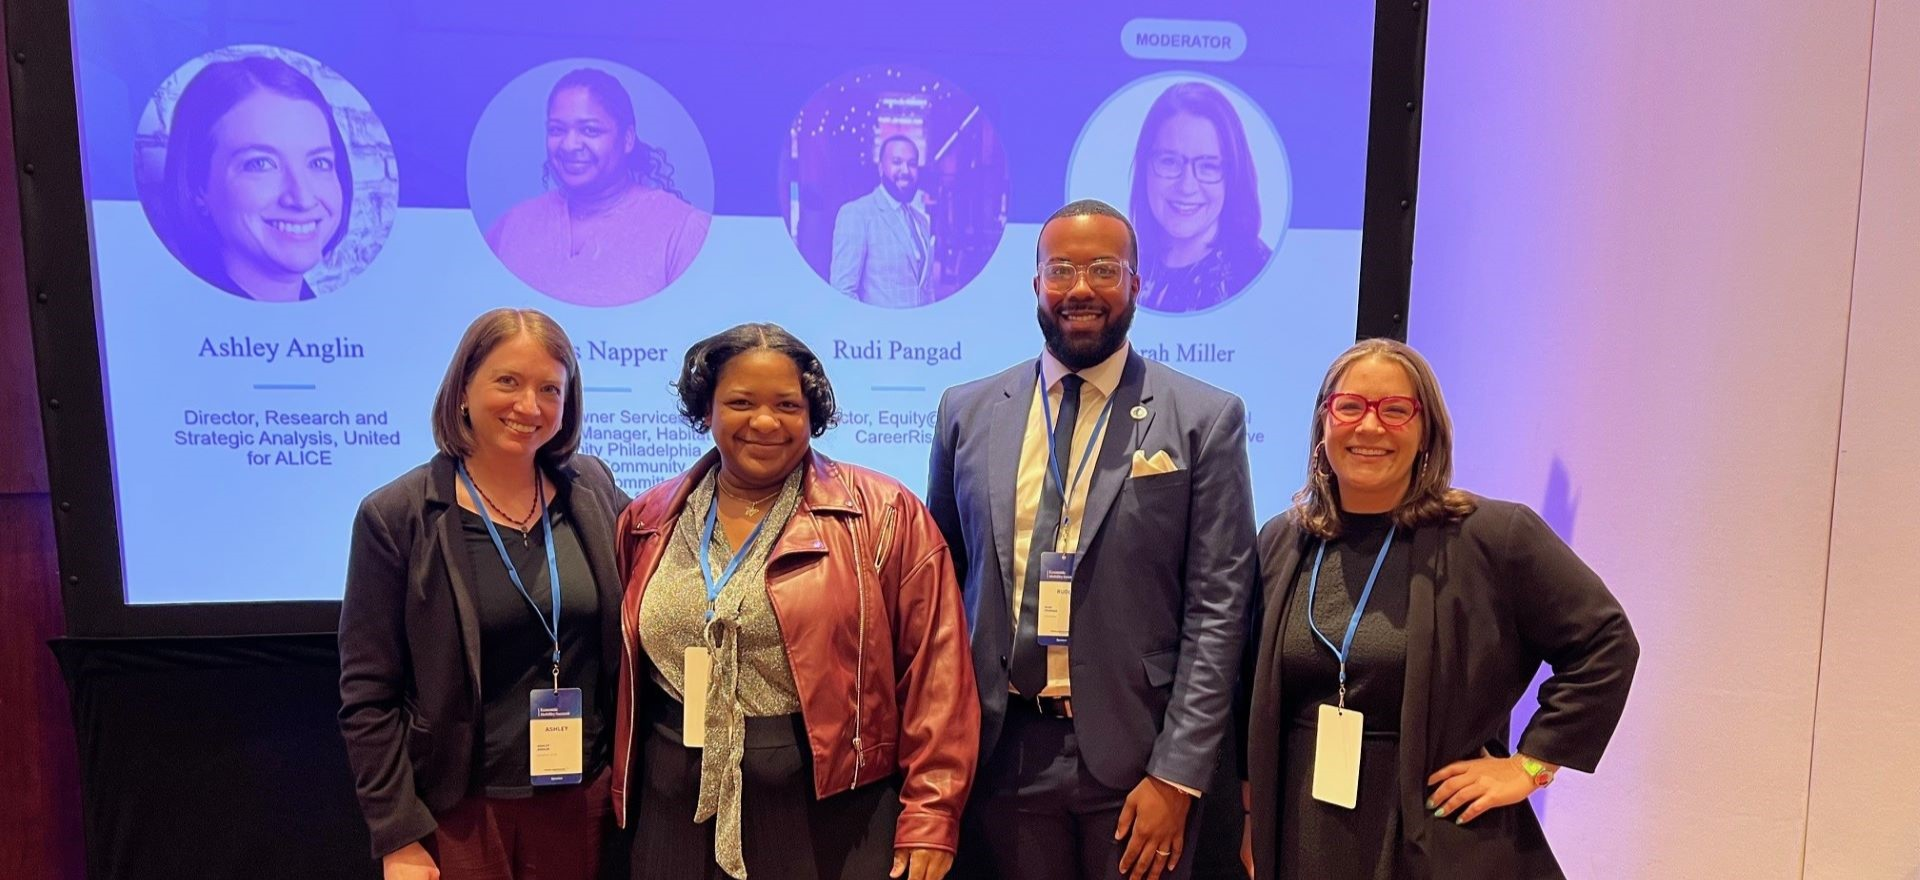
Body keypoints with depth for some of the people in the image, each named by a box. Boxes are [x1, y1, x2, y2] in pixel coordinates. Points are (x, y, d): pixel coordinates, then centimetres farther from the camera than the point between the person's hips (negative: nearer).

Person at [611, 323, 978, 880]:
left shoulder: (884, 515, -6)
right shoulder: (649, 522, 6)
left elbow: (935, 673, -8)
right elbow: (626, 674, 14)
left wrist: (930, 818, -11)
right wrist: (622, 790, 11)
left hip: (830, 816, -3)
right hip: (681, 817, 4)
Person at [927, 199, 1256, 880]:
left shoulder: (1205, 419, -4)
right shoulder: (968, 412, 4)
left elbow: (1217, 607, -6)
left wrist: (1176, 775, -10)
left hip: (1135, 750, -2)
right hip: (1003, 750, 3)